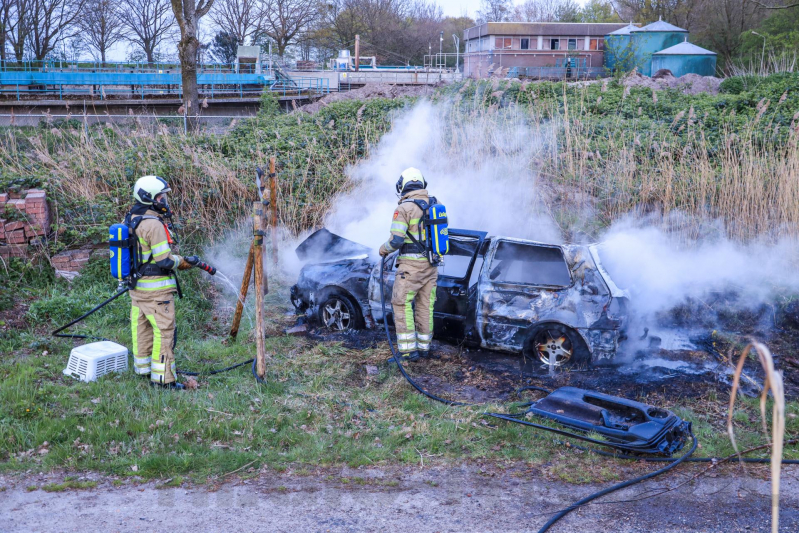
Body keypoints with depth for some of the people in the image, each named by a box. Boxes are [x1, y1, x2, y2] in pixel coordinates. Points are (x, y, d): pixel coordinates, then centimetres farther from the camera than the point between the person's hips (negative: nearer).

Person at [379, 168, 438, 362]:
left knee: (402, 305, 2)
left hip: (411, 265, -6)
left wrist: (384, 249, 2)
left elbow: (396, 240, -18)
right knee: (425, 306, 13)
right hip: (432, 265, 7)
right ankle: (424, 346, 20)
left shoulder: (404, 208, -13)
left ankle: (408, 349, -1)